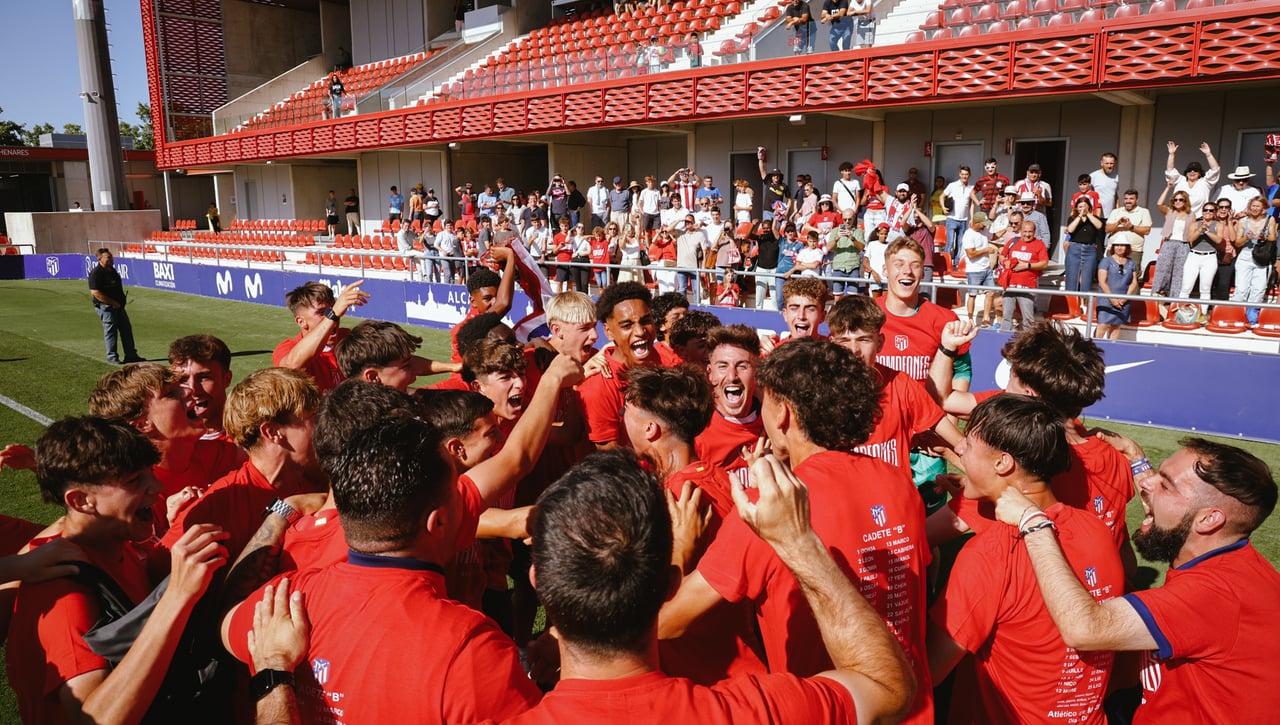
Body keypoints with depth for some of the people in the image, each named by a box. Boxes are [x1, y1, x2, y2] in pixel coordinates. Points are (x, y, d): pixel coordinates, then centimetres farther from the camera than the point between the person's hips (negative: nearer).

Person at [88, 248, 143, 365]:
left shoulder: (112, 270, 12)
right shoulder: (96, 273, -16)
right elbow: (95, 293, -22)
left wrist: (123, 298, 10)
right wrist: (113, 302, -20)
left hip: (117, 306, 9)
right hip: (105, 306, -9)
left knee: (126, 328, 10)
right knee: (110, 331, -2)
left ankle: (131, 355, 17)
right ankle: (112, 357, 8)